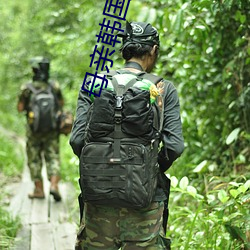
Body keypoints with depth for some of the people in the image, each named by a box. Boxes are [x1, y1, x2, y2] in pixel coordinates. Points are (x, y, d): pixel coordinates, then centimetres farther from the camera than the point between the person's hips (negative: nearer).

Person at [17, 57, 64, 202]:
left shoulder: (27, 88, -10)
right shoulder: (54, 86, -5)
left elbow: (20, 108, -3)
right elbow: (61, 103, 9)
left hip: (34, 130, -1)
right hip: (52, 131, 1)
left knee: (34, 160, 11)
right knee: (53, 158, 6)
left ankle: (39, 190, 14)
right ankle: (54, 185, -13)